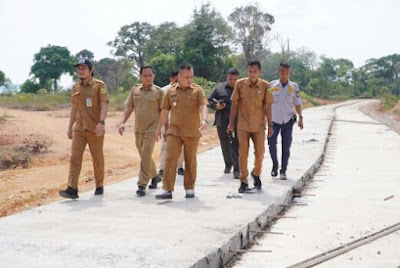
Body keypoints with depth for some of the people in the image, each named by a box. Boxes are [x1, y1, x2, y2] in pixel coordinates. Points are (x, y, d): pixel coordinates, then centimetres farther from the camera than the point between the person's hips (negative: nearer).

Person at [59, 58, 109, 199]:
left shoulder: (100, 85, -6)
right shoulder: (75, 87, 11)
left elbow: (104, 105, -14)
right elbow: (74, 108, 15)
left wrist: (101, 122, -28)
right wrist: (70, 127, 13)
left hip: (95, 129, -4)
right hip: (79, 129, 4)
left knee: (97, 158, 6)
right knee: (75, 157, -6)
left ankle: (99, 186, 23)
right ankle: (72, 189, -10)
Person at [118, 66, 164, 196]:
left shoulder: (158, 91, -2)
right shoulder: (135, 89, 7)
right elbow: (128, 107, 8)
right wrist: (122, 122, -4)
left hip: (152, 129, -4)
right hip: (138, 129, 5)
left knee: (146, 156, -13)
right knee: (144, 156, 15)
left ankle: (142, 185, -10)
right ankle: (155, 176, 37)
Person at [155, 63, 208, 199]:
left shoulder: (197, 90, 0)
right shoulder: (171, 91, 7)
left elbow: (203, 106, -13)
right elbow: (165, 111, 14)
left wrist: (204, 119, -32)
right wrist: (159, 128, 15)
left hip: (192, 132, -1)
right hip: (174, 131, 1)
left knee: (190, 161, 8)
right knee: (170, 159, -6)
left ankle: (189, 189, 20)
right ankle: (167, 190, -5)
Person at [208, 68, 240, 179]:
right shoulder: (220, 88, 8)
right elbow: (209, 100, 13)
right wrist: (216, 106, -5)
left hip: (237, 122, -3)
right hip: (222, 122, 3)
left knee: (235, 145, -10)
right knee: (225, 145, 15)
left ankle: (236, 169, -8)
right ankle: (228, 164, 37)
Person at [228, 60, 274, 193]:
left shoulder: (265, 86, -3)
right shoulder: (240, 84, -4)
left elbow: (267, 106, 3)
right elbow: (234, 104, 2)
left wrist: (270, 125, 3)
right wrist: (231, 122, 2)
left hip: (259, 125, 1)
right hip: (243, 125, -1)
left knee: (260, 153, 5)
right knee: (243, 153, 2)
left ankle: (256, 174, 32)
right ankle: (243, 181, 11)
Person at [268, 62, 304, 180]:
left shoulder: (294, 87, 3)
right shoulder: (272, 85, 1)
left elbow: (297, 103, 7)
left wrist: (300, 118, -3)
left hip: (288, 121, 1)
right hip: (274, 120, -1)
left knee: (286, 147, 2)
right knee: (271, 143, -11)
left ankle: (283, 171, 13)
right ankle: (275, 164, 15)